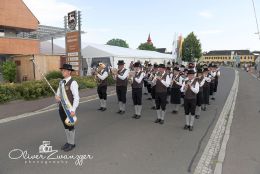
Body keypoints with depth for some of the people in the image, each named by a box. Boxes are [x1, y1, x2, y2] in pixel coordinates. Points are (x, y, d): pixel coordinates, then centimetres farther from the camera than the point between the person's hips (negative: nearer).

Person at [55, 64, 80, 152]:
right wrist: (57, 97, -10)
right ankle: (68, 142, 34)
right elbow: (58, 94, 15)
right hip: (61, 107, 7)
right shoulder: (61, 82, 9)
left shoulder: (73, 83, -15)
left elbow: (76, 97, -18)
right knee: (65, 126, 18)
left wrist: (73, 110, -23)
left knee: (70, 126, 7)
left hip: (69, 108, -7)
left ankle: (72, 144, 25)